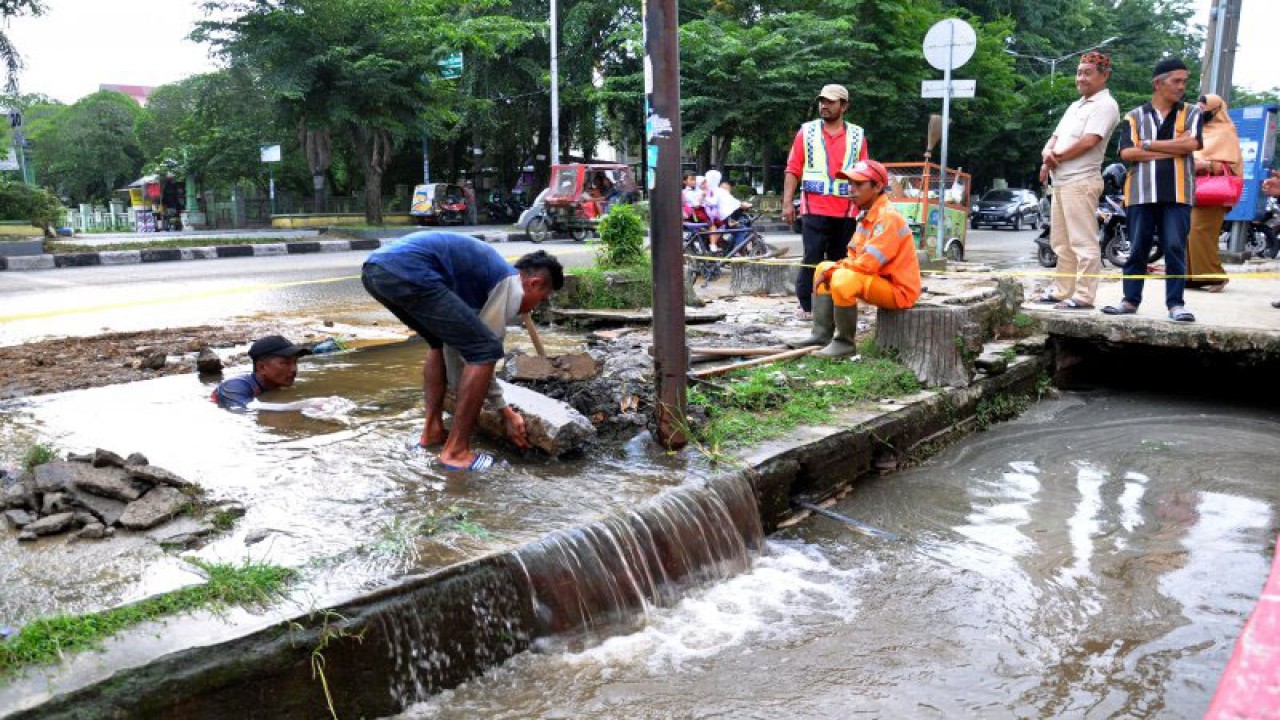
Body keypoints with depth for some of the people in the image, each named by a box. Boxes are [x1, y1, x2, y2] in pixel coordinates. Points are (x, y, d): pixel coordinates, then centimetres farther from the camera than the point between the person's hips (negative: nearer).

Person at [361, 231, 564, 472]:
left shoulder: (487, 269, 32)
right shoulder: (512, 285, 8)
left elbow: (456, 344, 35)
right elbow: (482, 349, 7)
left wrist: (462, 393, 40)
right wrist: (506, 412, 16)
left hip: (374, 270, 10)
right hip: (407, 272, -10)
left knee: (441, 339, 31)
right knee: (486, 349, -2)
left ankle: (432, 430, 31)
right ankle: (455, 451, 4)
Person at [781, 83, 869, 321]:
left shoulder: (857, 136, 10)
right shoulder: (806, 132, 6)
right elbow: (793, 170, 2)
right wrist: (787, 203, -6)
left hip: (846, 212, 2)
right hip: (814, 209, -2)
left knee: (839, 260, 8)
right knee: (812, 258, -5)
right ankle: (806, 305, 3)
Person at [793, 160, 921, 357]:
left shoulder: (888, 217, -19)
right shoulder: (867, 217, 11)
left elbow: (867, 264, -26)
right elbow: (855, 259, 11)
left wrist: (835, 268, -11)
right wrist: (830, 269, -7)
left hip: (898, 290, -10)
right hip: (877, 281, 10)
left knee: (843, 280, -33)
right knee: (823, 269, 13)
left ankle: (845, 343, -16)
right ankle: (822, 335, 6)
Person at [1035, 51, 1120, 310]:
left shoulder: (1105, 105, -7)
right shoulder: (1076, 106, 23)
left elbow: (1088, 141, -19)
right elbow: (1055, 137, 19)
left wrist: (1057, 157, -8)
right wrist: (1047, 152, -4)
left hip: (1081, 181, -10)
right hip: (1061, 181, 10)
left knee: (1083, 242, -10)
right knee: (1061, 242, 15)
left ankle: (1083, 296, -10)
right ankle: (1061, 290, 24)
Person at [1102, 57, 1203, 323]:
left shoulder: (1192, 113, 11)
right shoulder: (1134, 116, 10)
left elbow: (1191, 144, -8)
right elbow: (1127, 153, -5)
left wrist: (1148, 145, -5)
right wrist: (1173, 149, -6)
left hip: (1177, 193, 0)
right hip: (1142, 192, 0)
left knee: (1176, 248, -3)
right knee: (1138, 249, 4)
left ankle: (1175, 303, 1)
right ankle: (1131, 300, 12)